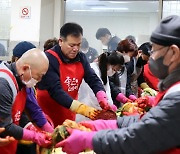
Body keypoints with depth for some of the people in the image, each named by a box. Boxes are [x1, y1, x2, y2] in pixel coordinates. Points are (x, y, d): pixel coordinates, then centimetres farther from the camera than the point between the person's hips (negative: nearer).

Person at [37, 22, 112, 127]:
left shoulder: (81, 58, 2)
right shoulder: (49, 59, -18)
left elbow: (93, 79, 0)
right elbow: (55, 91, -26)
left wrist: (103, 99, -21)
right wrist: (83, 109, -34)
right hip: (48, 118, -6)